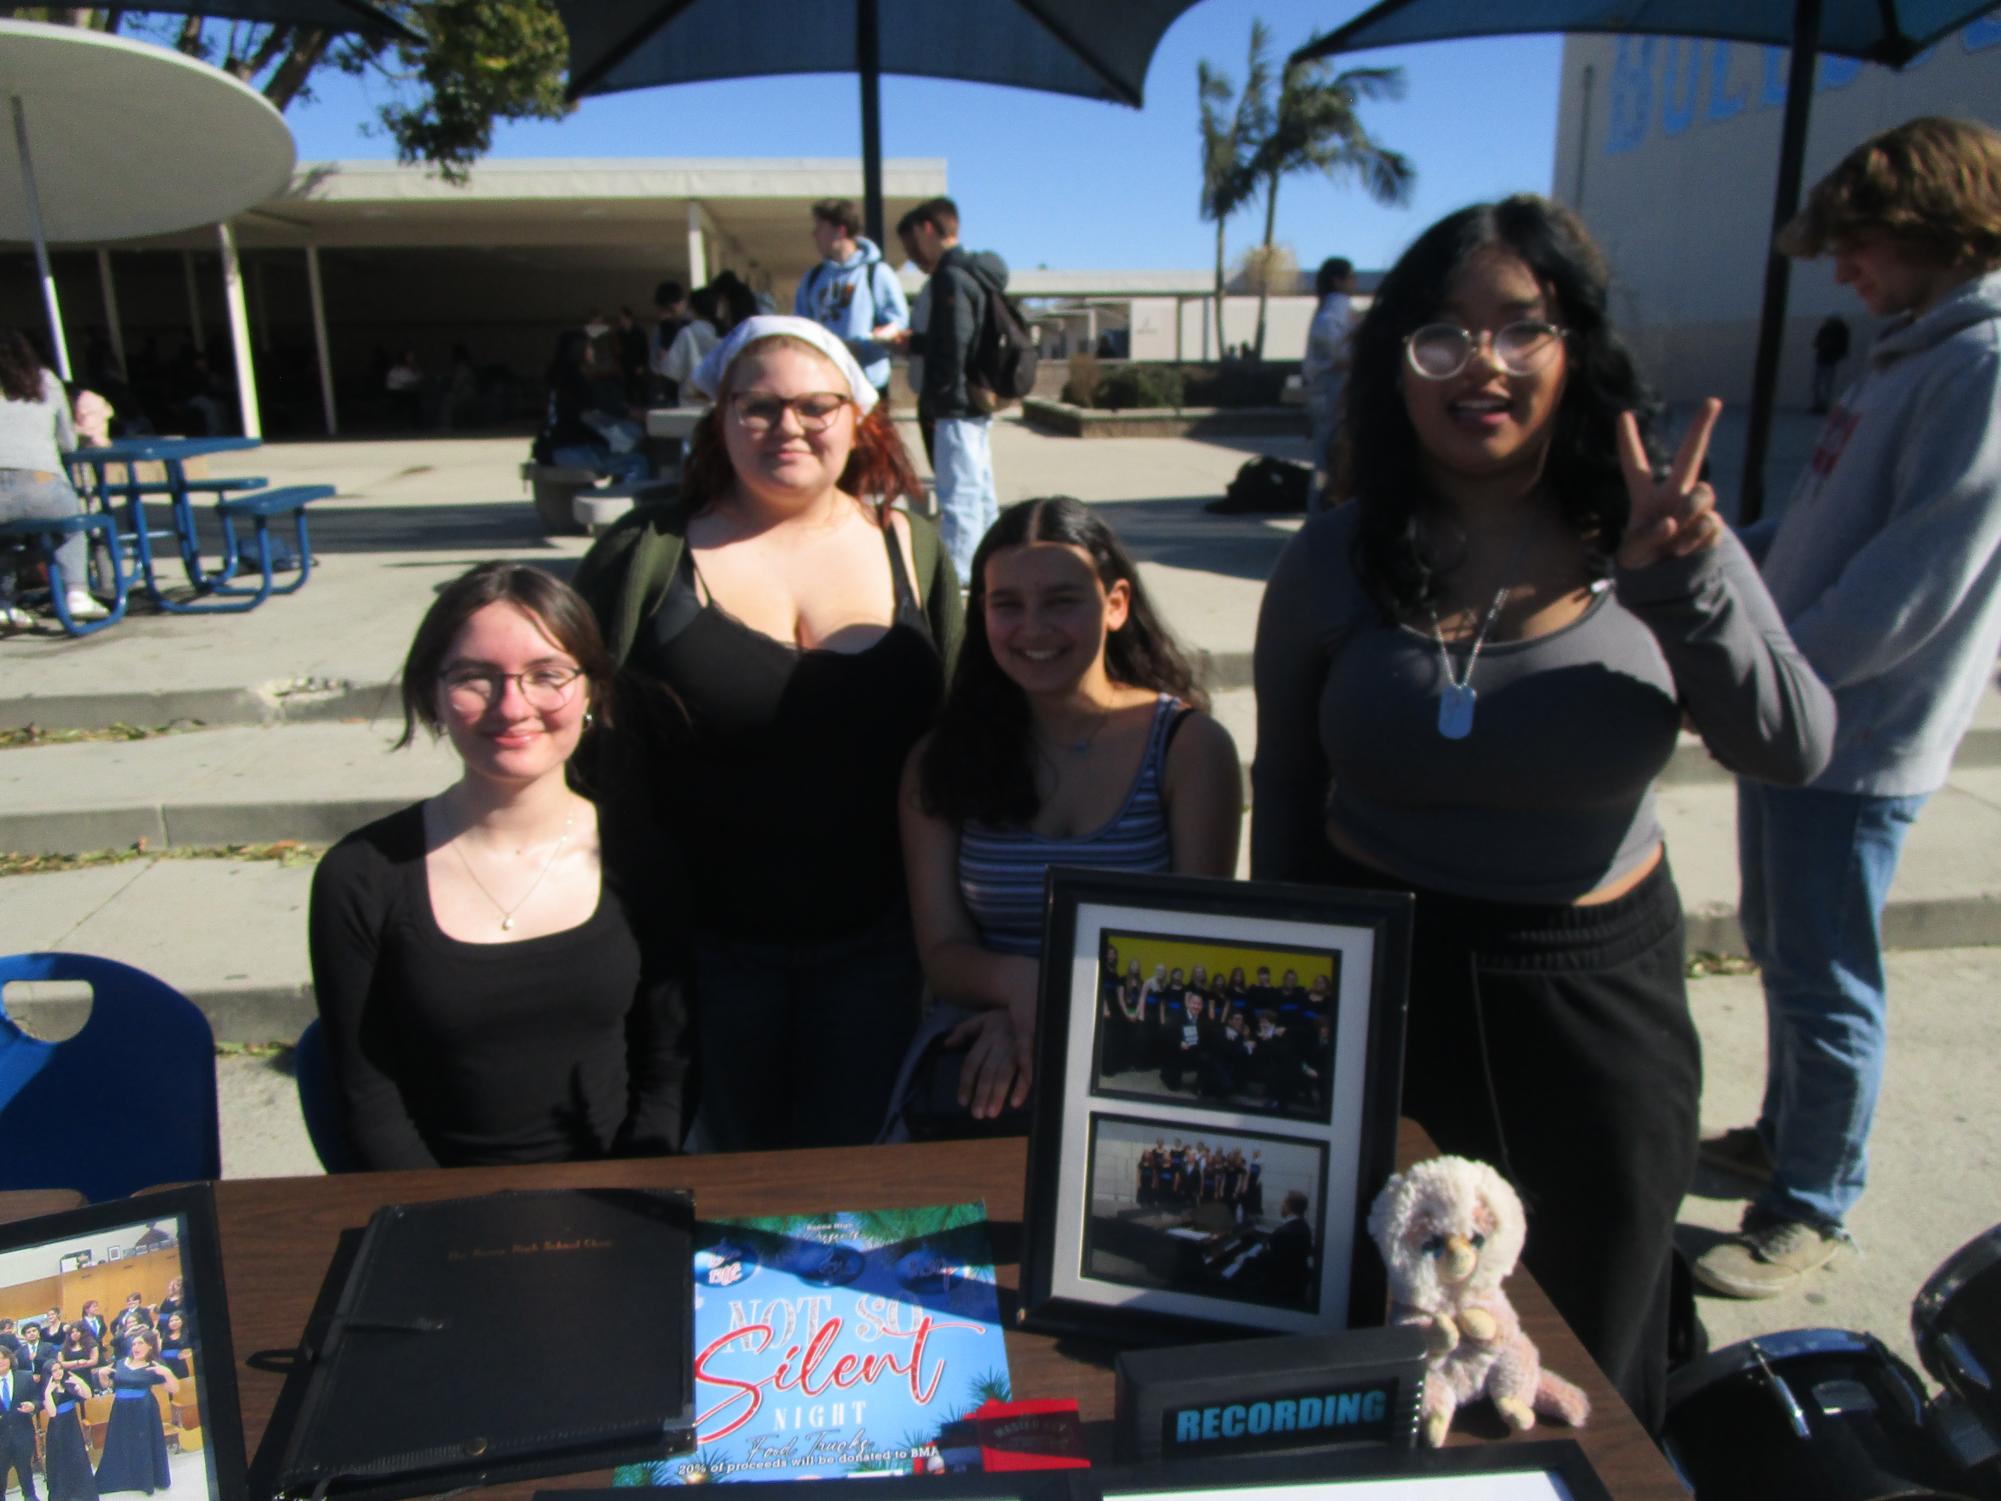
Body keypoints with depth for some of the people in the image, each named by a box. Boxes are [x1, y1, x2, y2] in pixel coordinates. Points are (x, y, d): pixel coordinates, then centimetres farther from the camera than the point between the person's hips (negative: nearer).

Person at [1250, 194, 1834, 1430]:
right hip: (1377, 992, 0)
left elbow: (1794, 751, -13)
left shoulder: (1661, 541, -7)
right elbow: (1283, 793, 2)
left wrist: (1689, 593, -29)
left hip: (1596, 998, 0)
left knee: (1588, 1381, 20)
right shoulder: (1334, 563, -7)